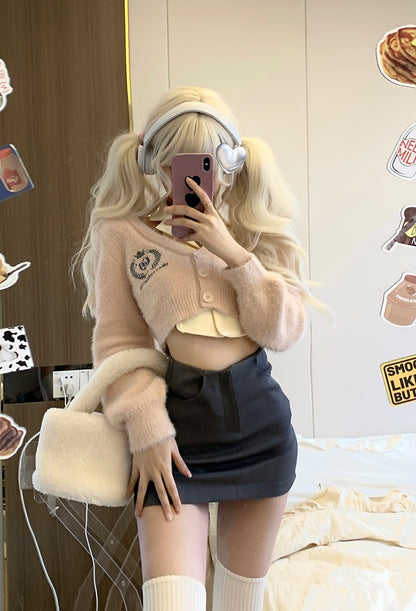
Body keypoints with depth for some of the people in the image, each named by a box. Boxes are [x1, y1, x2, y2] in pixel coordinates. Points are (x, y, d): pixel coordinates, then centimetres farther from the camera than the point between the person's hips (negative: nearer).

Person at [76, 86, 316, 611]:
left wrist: (233, 253, -13)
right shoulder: (122, 231, 0)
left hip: (260, 415, 3)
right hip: (177, 416, -3)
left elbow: (284, 332, -2)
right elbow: (117, 341, -2)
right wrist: (147, 431, -10)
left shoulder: (253, 231, 7)